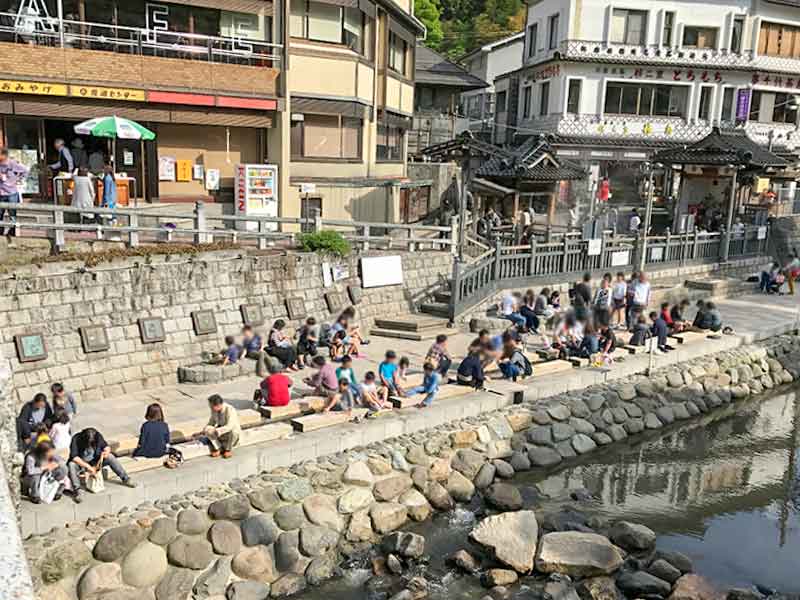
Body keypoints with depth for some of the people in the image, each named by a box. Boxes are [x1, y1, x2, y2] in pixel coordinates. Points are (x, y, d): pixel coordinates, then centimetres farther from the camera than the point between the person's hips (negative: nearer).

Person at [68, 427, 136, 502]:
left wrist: (107, 451, -28)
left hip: (95, 462, 3)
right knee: (72, 465, -34)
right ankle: (76, 491, -39)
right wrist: (88, 466, -37)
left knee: (110, 457, -18)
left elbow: (106, 447, -3)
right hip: (81, 463, -3)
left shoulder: (98, 437, -15)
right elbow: (74, 457, -31)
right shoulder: (76, 439, -25)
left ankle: (125, 479, -12)